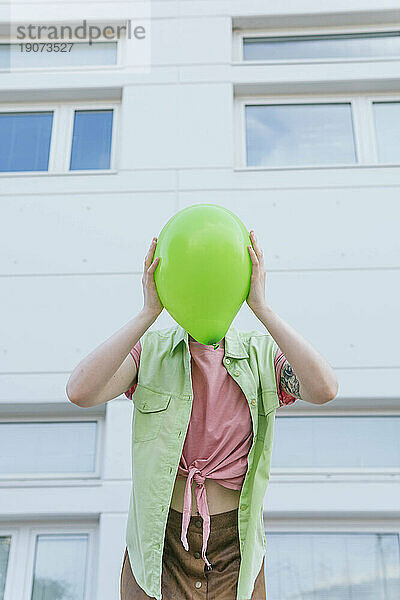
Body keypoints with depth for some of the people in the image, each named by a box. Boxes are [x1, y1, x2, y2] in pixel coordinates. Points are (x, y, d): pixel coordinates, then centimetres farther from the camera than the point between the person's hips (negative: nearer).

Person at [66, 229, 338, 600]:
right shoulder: (149, 352, -4)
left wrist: (261, 306, -23)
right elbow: (80, 391, -22)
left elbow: (324, 389, -24)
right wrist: (149, 312, -22)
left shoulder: (263, 355, -3)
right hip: (160, 542, -1)